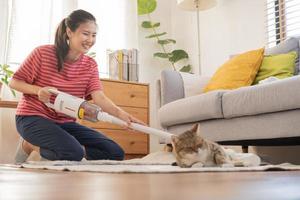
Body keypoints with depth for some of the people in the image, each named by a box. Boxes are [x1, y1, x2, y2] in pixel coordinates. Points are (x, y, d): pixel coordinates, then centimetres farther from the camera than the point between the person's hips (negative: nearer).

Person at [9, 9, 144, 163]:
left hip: (65, 122, 6)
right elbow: (14, 82, -2)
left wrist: (120, 113, -34)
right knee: (74, 153, -33)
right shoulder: (43, 53, -9)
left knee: (115, 153, -6)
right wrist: (38, 90, -23)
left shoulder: (90, 65, 3)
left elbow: (99, 98, -13)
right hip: (33, 118, -6)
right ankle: (29, 145, -2)